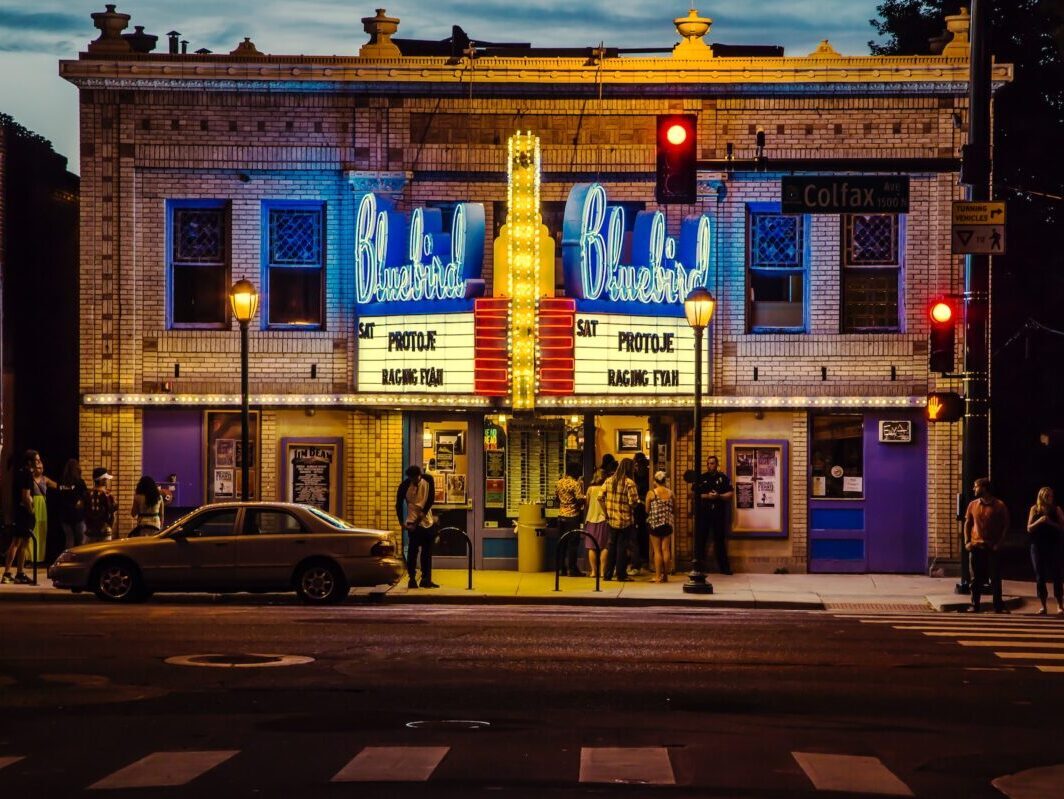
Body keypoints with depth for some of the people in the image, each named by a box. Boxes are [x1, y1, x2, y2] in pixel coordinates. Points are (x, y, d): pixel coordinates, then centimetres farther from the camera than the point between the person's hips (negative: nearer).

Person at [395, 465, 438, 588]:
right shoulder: (405, 485, -9)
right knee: (413, 551, -7)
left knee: (427, 552, 7)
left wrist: (422, 515, -12)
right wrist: (401, 522, -8)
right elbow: (399, 504, -2)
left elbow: (430, 500, -4)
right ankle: (411, 579, -2)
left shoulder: (427, 481, -4)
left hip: (427, 522, 3)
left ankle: (426, 579, 13)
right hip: (413, 523, -3)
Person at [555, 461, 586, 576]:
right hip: (573, 516, -6)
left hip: (561, 516, 6)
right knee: (573, 543, -1)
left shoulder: (560, 482, 7)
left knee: (561, 542, 10)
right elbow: (580, 498, -18)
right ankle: (572, 569, -1)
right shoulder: (576, 483, -14)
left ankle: (561, 568, 12)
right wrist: (585, 498, 2)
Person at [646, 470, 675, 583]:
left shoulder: (651, 493, -8)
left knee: (657, 550, 1)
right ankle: (665, 575, 10)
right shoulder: (670, 493, 1)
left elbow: (647, 510, -1)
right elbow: (674, 510, 9)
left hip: (655, 523, -3)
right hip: (667, 523, 3)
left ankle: (658, 576, -1)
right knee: (666, 550, 7)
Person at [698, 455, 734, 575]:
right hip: (704, 512, 0)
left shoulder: (723, 478, 7)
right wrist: (706, 496, -12)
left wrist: (719, 496, -14)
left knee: (720, 539, 4)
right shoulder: (701, 478, 8)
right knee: (701, 539, 0)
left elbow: (730, 494, 3)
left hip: (719, 512, 0)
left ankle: (724, 566, 8)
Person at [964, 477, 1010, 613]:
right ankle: (974, 605, 11)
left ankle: (998, 606, 5)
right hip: (976, 546, 3)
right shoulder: (972, 505, 7)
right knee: (976, 578, 5)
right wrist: (967, 542, 2)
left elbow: (1005, 525, -1)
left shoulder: (999, 505, -5)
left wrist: (999, 543, -9)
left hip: (992, 547, -3)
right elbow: (967, 523, 12)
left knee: (995, 578, 0)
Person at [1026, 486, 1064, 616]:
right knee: (1040, 577, 2)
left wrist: (1052, 523, -16)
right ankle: (1043, 606, 8)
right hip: (1038, 547, 1)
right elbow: (1029, 528, 1)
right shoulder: (1035, 509, 4)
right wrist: (1039, 521, -16)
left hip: (1053, 546, -1)